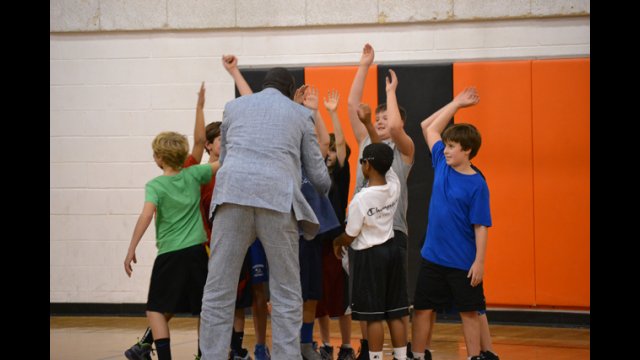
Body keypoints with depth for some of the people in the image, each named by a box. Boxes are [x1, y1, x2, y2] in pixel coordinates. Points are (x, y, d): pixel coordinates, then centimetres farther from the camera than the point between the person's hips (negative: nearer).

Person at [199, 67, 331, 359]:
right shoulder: (300, 114, 21)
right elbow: (317, 173, 21)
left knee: (218, 289, 2)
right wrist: (325, 190, 44)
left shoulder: (233, 106, 25)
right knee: (286, 293, 6)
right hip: (277, 197, -1)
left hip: (232, 193, 1)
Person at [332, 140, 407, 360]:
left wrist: (336, 242, 14)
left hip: (369, 257, -6)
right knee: (395, 314, 10)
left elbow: (350, 237, -9)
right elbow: (384, 163, 14)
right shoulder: (394, 186, -3)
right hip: (391, 251, 6)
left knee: (373, 316, -2)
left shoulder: (361, 199, -18)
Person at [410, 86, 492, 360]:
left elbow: (480, 226, -12)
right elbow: (429, 128, 12)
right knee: (422, 308, 9)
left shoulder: (477, 184, -12)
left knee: (469, 311, 6)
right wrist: (456, 104, 10)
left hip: (463, 262, -5)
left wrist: (480, 261, -15)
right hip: (432, 257, 5)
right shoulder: (442, 166, 3)